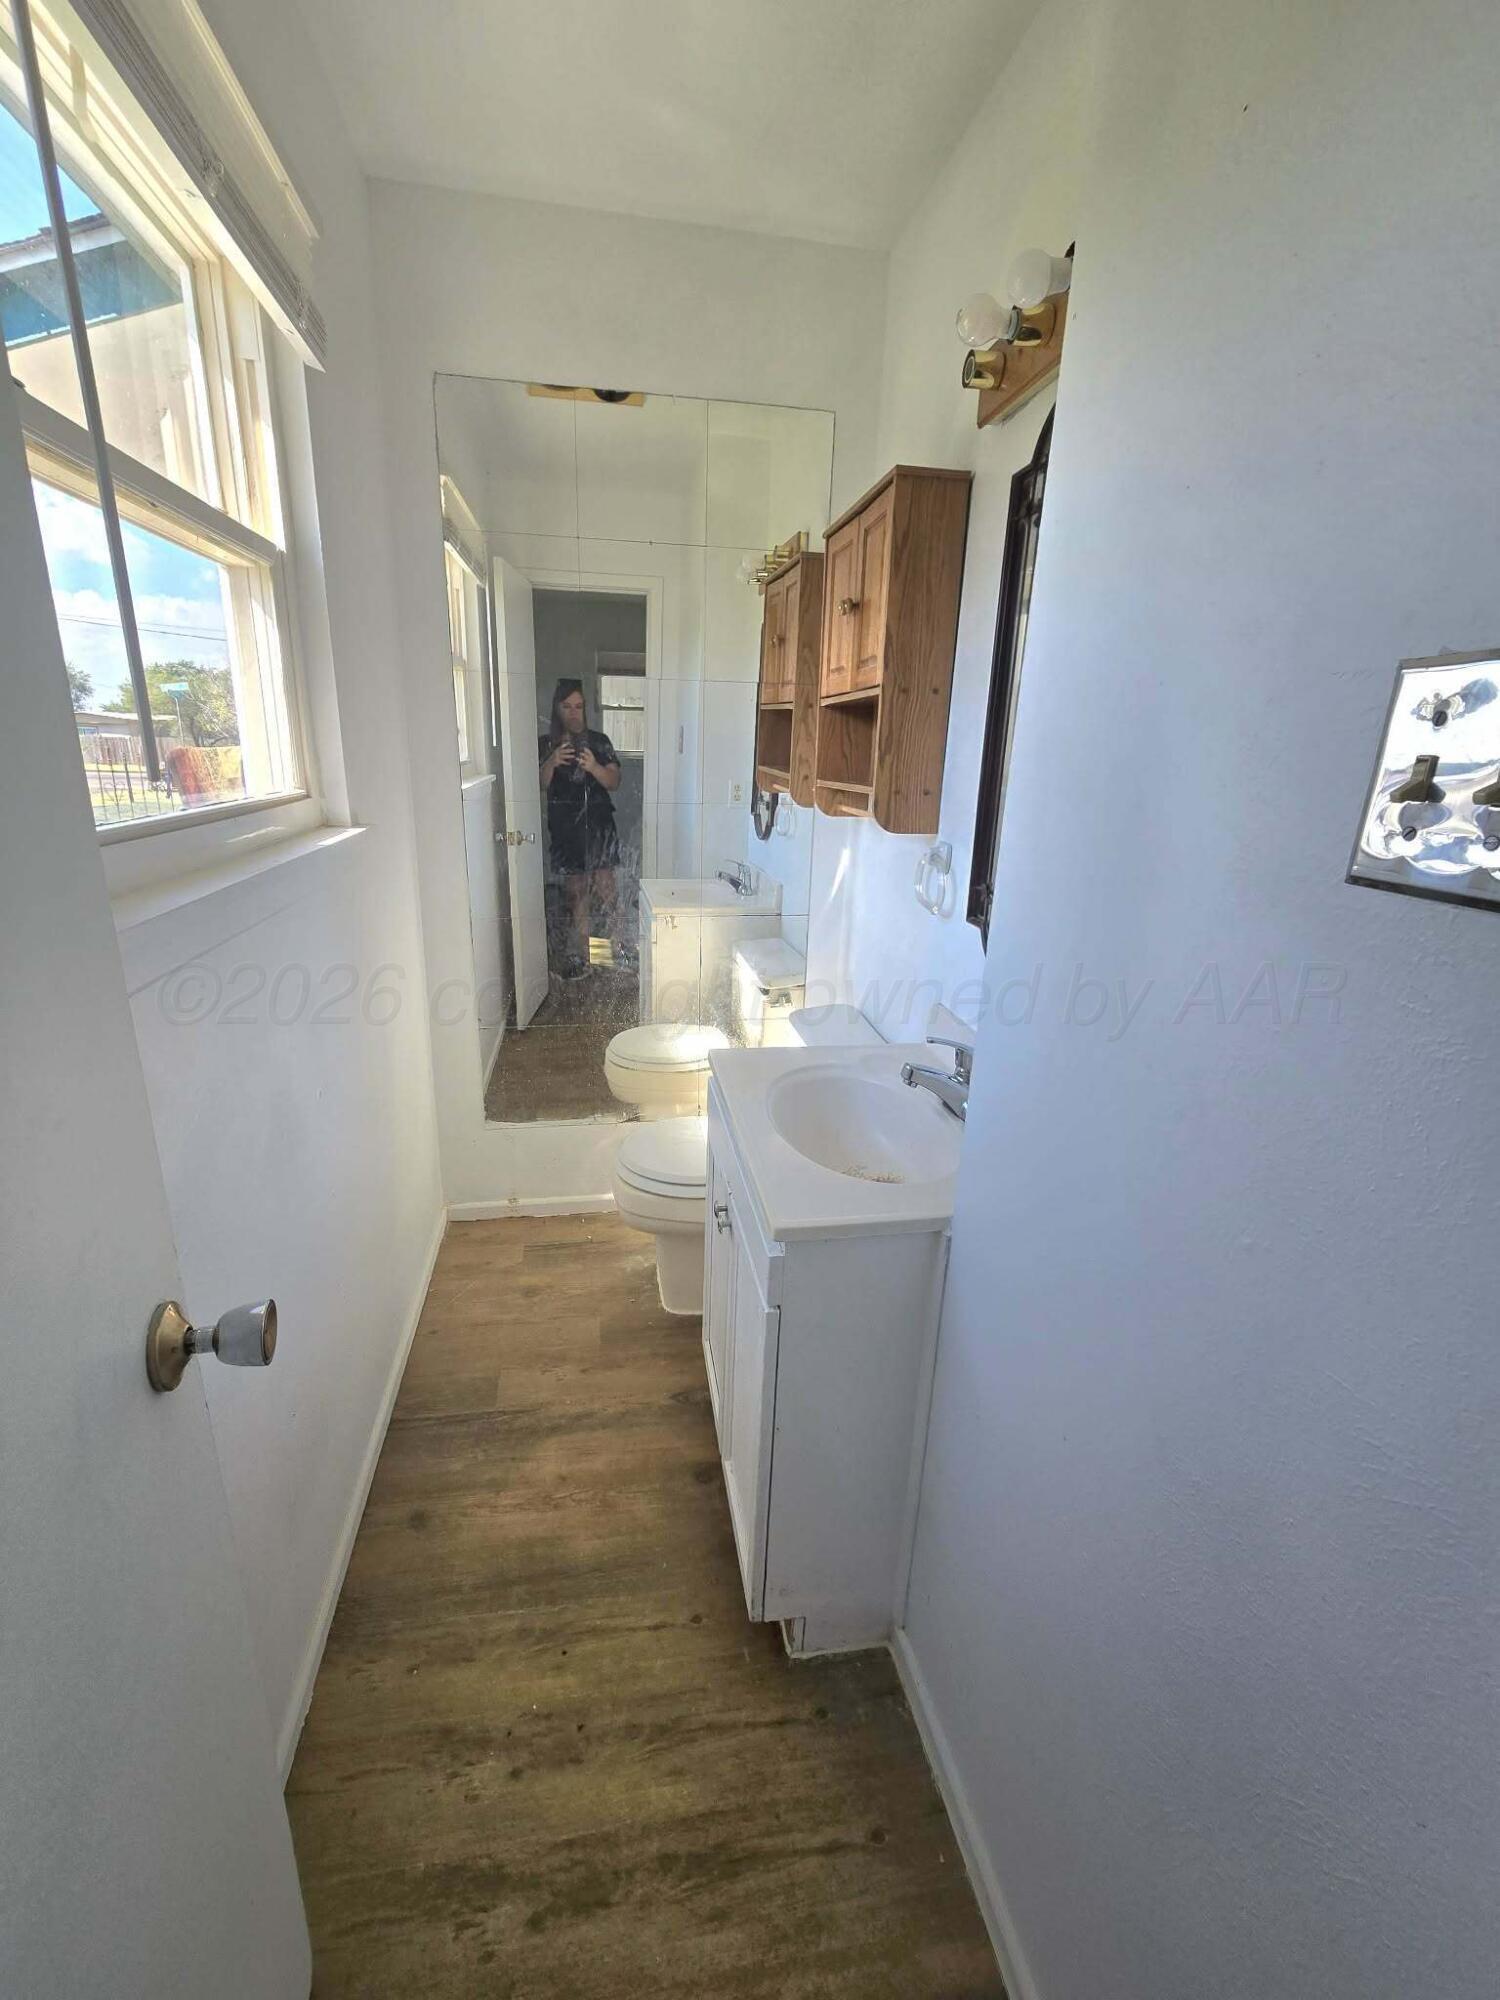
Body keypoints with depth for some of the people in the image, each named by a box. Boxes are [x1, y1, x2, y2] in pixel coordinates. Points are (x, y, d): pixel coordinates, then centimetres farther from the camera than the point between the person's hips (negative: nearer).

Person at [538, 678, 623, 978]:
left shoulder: (598, 741, 4)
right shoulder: (546, 745, 7)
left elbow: (614, 783, -2)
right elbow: (540, 787, -1)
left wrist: (594, 767, -21)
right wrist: (551, 763, -19)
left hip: (597, 823, -1)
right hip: (564, 826, 2)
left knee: (604, 887, -8)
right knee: (575, 891, 6)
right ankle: (579, 953, 15)